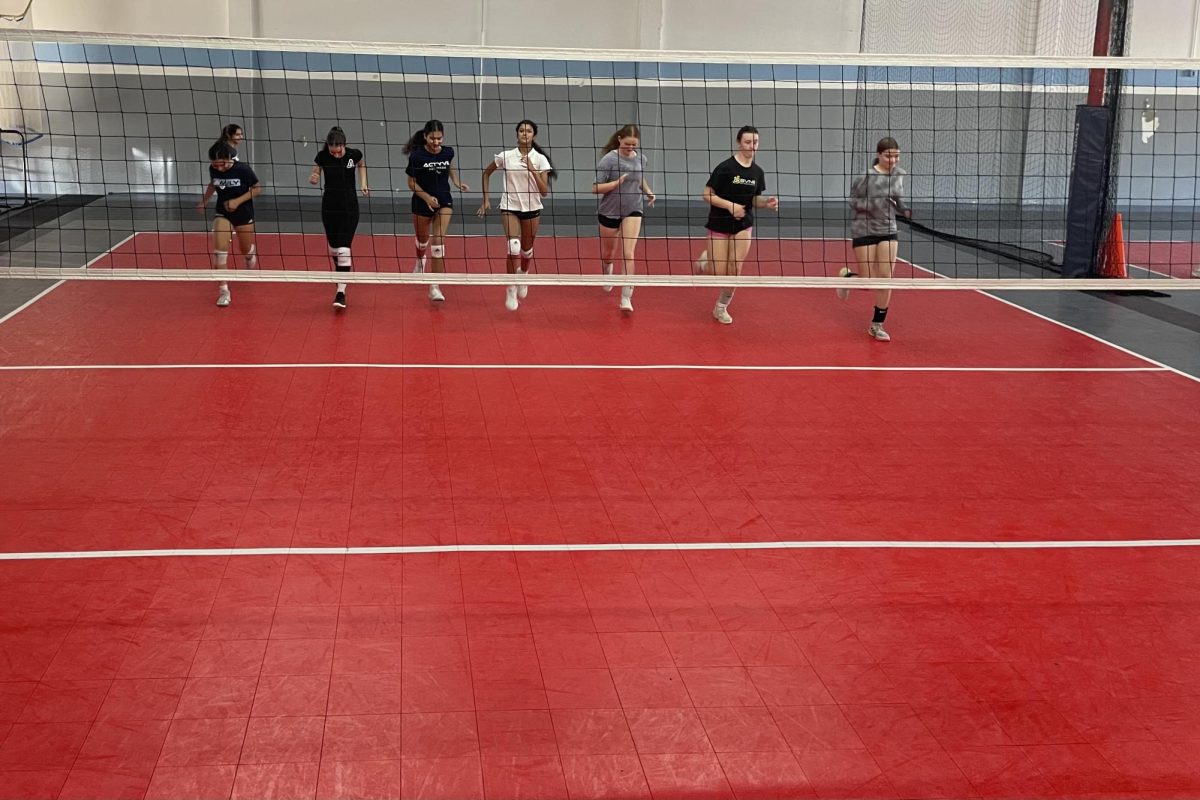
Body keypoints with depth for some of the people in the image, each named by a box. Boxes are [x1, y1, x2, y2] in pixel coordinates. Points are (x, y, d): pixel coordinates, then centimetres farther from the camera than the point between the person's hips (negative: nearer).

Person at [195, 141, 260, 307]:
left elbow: (257, 189, -12)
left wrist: (237, 201, -22)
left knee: (246, 251, 15)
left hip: (244, 214, -2)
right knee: (219, 249, -18)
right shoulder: (213, 169, -11)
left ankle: (251, 262, 55)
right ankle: (223, 291, -12)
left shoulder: (243, 169, -21)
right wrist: (204, 201, 3)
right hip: (222, 213, 2)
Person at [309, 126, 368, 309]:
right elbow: (314, 176, 1)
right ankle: (340, 272, 45)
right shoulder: (322, 156, -12)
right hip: (329, 206, 2)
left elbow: (361, 165, 12)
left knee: (343, 248, -12)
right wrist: (313, 179, -22)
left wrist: (363, 183, 0)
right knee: (333, 247, 13)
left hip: (349, 206, -2)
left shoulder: (354, 154, -12)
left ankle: (341, 292, -13)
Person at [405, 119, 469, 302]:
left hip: (444, 200, 1)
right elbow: (412, 182, -8)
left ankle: (435, 287, -13)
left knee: (438, 241, -14)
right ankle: (420, 261, 57)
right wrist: (427, 197, -21)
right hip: (422, 202, -1)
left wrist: (457, 183, -1)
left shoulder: (448, 152, -8)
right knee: (422, 240, 19)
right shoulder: (417, 155, -17)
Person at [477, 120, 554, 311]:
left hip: (532, 209, 2)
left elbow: (544, 191, -11)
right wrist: (486, 198, 7)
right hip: (509, 207, -2)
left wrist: (532, 170, -22)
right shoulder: (506, 156, -5)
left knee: (527, 250, 14)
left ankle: (523, 277, 46)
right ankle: (511, 289, -11)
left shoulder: (540, 159, -6)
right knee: (514, 246, -22)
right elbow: (486, 172, 12)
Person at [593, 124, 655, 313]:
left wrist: (648, 192, 2)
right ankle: (607, 271, 53)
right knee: (608, 254, 16)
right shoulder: (609, 159, -16)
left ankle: (626, 297, -12)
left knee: (628, 254, -13)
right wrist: (618, 182, -27)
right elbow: (595, 188, -18)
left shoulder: (640, 159, -1)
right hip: (609, 212, -2)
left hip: (632, 211, 2)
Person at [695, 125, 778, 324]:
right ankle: (705, 261, 33)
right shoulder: (725, 167, -16)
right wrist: (730, 205, -25)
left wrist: (767, 202, -11)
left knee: (735, 270, -1)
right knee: (719, 273, -3)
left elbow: (754, 199, 11)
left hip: (743, 226, 4)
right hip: (719, 225, -4)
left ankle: (721, 307, 19)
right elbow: (707, 195, -13)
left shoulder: (758, 172, 0)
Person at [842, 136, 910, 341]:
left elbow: (899, 201, 11)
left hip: (888, 231, 4)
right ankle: (846, 276, 35)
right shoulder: (866, 176, -16)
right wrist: (873, 204, -24)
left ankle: (877, 325, 11)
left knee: (885, 278, -1)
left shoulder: (899, 175, 0)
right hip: (864, 231, -4)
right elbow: (852, 202, -9)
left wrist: (907, 209, -9)